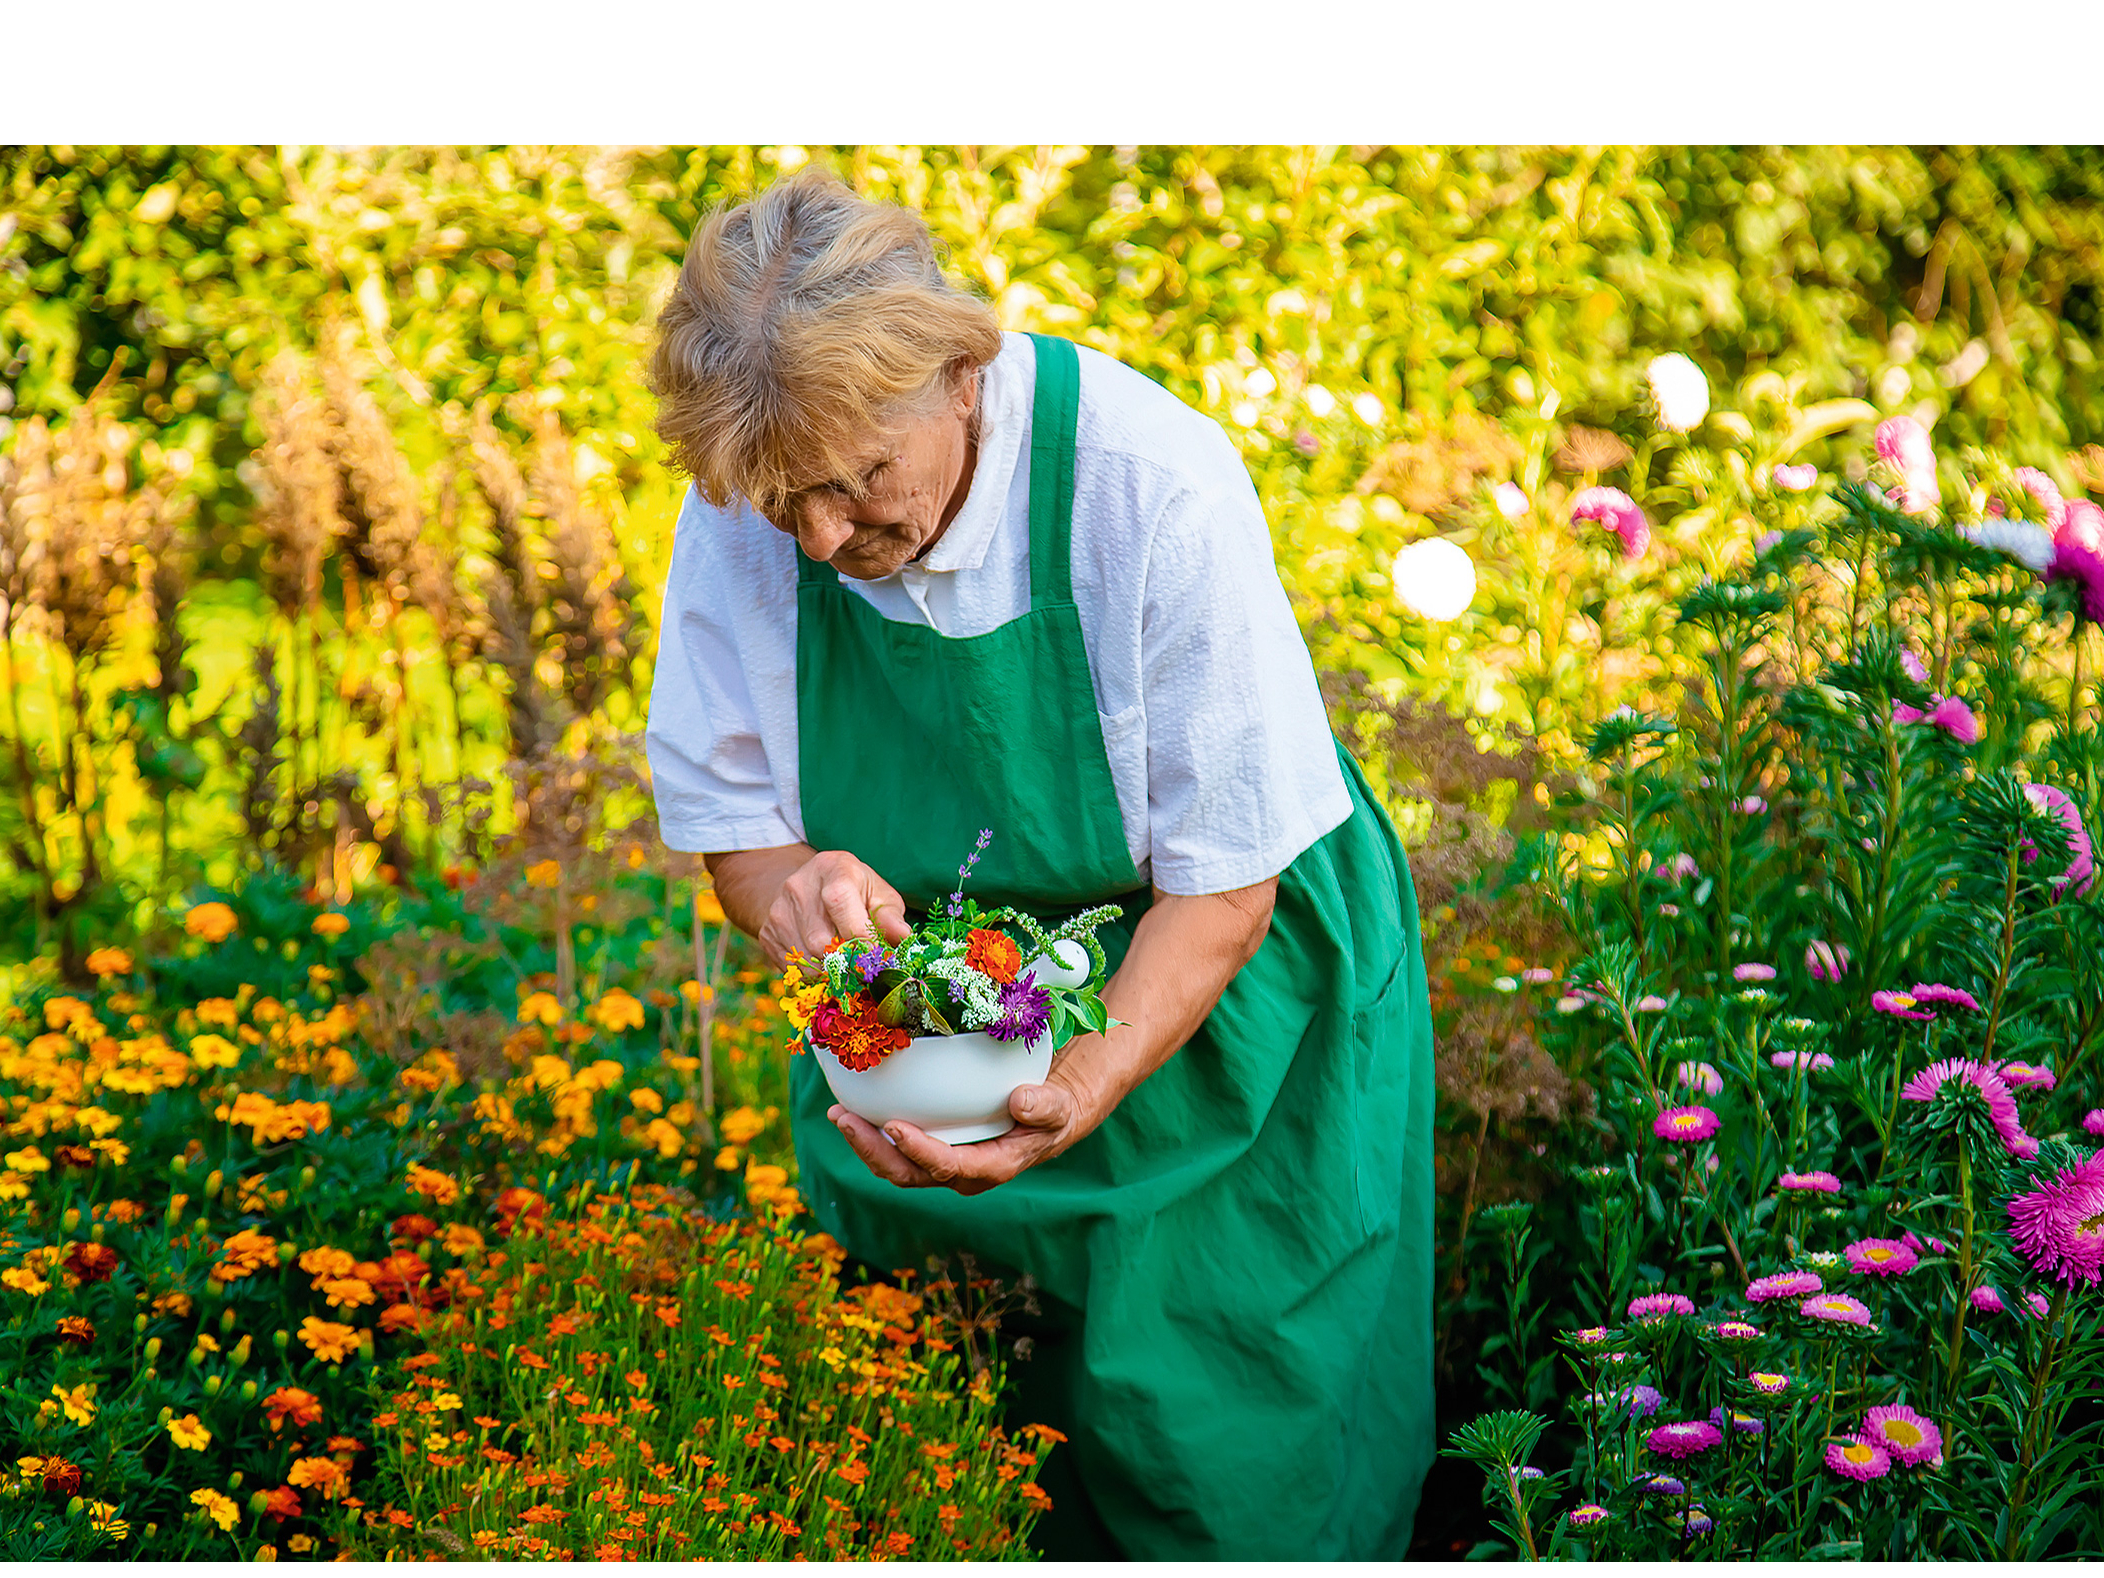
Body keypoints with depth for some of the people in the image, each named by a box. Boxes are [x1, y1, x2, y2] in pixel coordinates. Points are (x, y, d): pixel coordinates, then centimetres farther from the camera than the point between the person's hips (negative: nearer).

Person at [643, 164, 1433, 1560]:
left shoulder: (1153, 485, -28)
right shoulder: (741, 511, -16)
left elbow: (1225, 880, -23)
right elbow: (729, 819, -4)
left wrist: (1085, 1089, -39)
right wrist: (782, 887, -29)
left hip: (1200, 1013, -3)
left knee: (1222, 1474, 2)